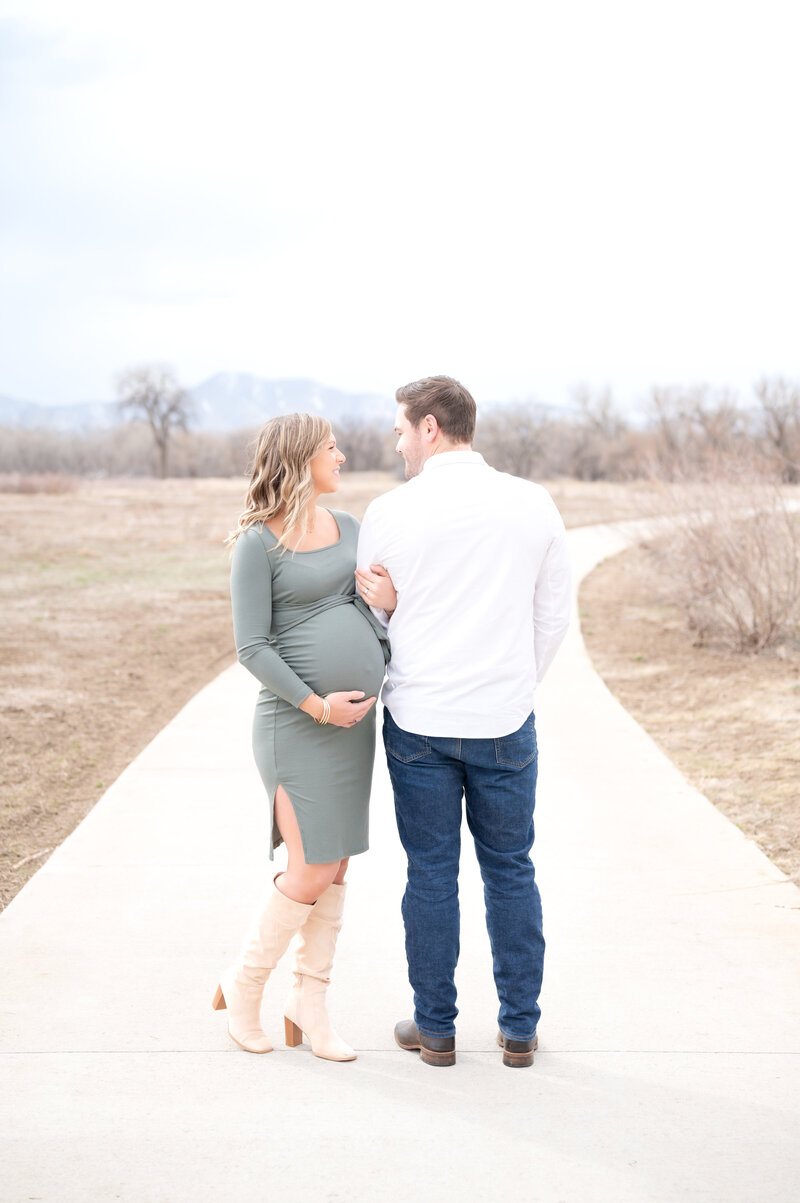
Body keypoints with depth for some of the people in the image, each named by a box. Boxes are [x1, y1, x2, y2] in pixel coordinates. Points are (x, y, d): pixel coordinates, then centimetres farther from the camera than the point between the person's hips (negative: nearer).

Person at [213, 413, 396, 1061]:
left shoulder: (348, 527, 12)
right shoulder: (258, 544, -9)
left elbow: (378, 602, 18)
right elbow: (252, 647, -13)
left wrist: (390, 600, -5)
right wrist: (316, 704, -17)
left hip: (355, 719, 7)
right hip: (297, 722, -7)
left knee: (337, 869, 9)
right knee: (311, 873, -7)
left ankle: (310, 1002, 20)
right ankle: (244, 985, 14)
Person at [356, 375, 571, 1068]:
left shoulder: (390, 512, -6)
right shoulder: (534, 504, -1)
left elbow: (368, 614, 4)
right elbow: (554, 615, 6)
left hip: (418, 722, -1)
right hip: (505, 723, 1)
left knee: (431, 874, 8)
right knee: (510, 871, 12)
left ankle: (436, 1028, 17)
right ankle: (519, 1029, 18)